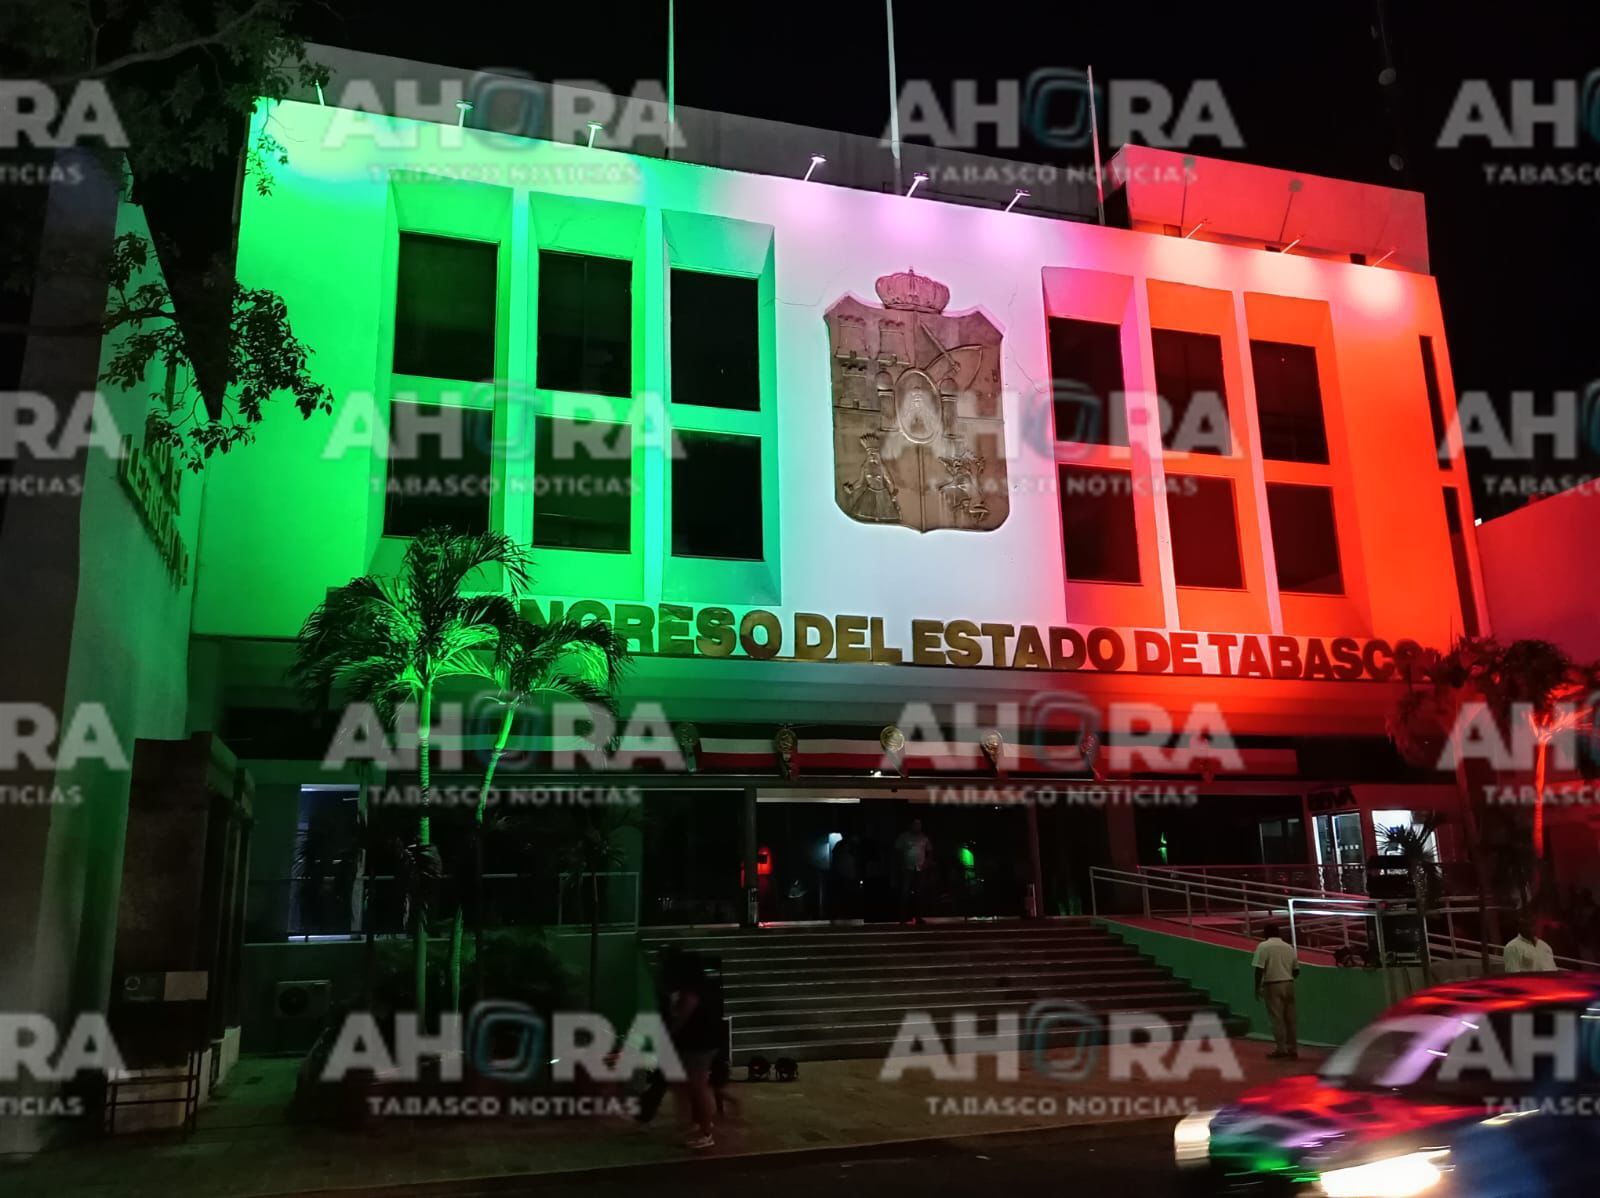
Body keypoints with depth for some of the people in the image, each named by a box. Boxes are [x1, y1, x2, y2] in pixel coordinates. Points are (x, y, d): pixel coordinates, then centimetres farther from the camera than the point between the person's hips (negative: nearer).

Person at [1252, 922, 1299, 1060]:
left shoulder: (1263, 946, -6)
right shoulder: (1289, 947, 9)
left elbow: (1259, 969, -12)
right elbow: (1296, 969, 11)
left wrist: (1257, 987, -4)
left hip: (1273, 985, -5)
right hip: (1289, 984, 5)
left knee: (1277, 1019, -1)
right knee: (1290, 1019, 10)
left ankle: (1281, 1049, -1)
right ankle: (1293, 1049, 12)